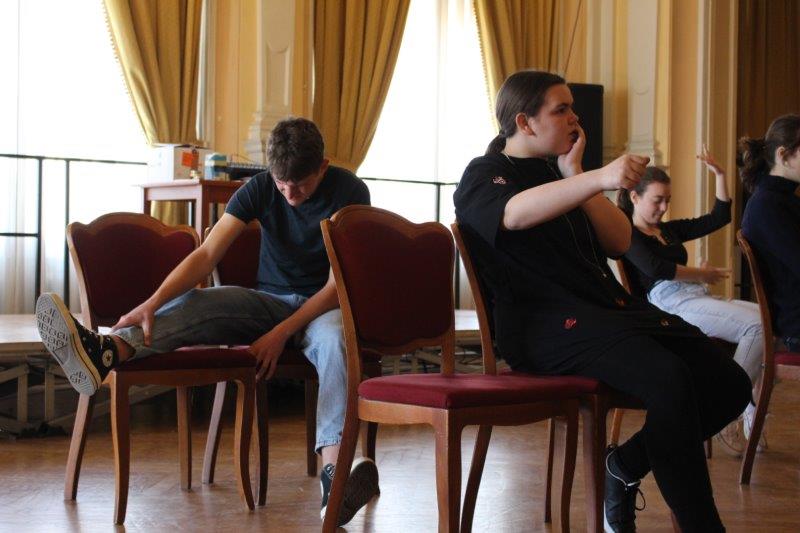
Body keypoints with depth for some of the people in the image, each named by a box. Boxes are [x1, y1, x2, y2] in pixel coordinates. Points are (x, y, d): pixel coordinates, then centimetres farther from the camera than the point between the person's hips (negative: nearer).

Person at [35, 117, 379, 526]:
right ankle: (105, 352, -56)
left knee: (333, 338, -39)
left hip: (321, 304, -3)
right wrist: (154, 303, -33)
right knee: (197, 302, -27)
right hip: (268, 300, 3)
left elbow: (339, 284, -16)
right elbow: (206, 255, -16)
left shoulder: (349, 192, -13)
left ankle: (333, 470, -55)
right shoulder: (259, 189, -5)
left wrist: (280, 334, -24)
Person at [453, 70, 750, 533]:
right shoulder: (484, 176, 1)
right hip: (549, 322, -8)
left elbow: (619, 242, 15)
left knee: (730, 384, -7)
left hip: (612, 305, 8)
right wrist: (600, 178, -40)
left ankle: (627, 465, 8)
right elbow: (516, 213, -25)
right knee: (670, 380, -32)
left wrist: (575, 175, 6)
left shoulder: (558, 172, 24)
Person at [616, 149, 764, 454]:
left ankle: (752, 414, -19)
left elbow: (719, 218, 31)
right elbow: (655, 269, -10)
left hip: (699, 298, 8)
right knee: (757, 325, -27)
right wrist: (702, 275, -2)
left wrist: (719, 175, 25)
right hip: (669, 302, -8)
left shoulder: (668, 230, 29)